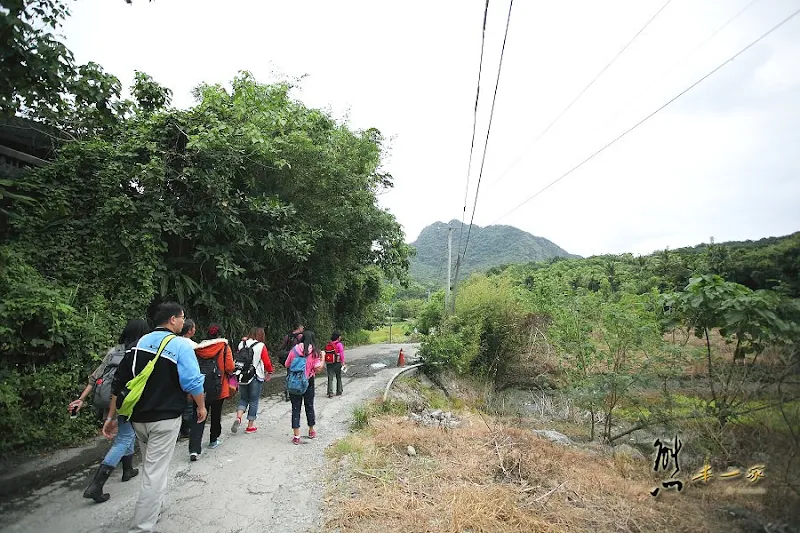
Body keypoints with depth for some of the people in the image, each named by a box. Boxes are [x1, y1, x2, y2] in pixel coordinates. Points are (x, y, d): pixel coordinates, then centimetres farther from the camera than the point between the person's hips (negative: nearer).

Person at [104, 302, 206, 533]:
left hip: (138, 418, 7)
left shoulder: (140, 343, 5)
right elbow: (193, 382, -17)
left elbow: (119, 382, 5)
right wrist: (201, 406, -1)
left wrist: (111, 417, 11)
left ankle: (153, 508, 44)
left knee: (151, 466, 26)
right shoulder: (181, 345, -14)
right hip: (164, 419, -7)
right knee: (155, 473, 1)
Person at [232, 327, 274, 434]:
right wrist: (270, 372, 9)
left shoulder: (241, 344, 2)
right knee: (253, 401, 8)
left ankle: (238, 418, -3)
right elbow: (267, 362, -7)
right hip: (256, 377, -4)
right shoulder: (261, 346, -10)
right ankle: (250, 426, 15)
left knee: (243, 398, 19)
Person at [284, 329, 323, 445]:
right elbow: (318, 367, -13)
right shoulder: (314, 352, -9)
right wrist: (322, 358, 1)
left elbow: (287, 365, 2)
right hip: (308, 382, 0)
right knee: (309, 406, 17)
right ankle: (311, 431, 33)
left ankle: (296, 436, 5)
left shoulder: (294, 350, -5)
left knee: (295, 408, 6)